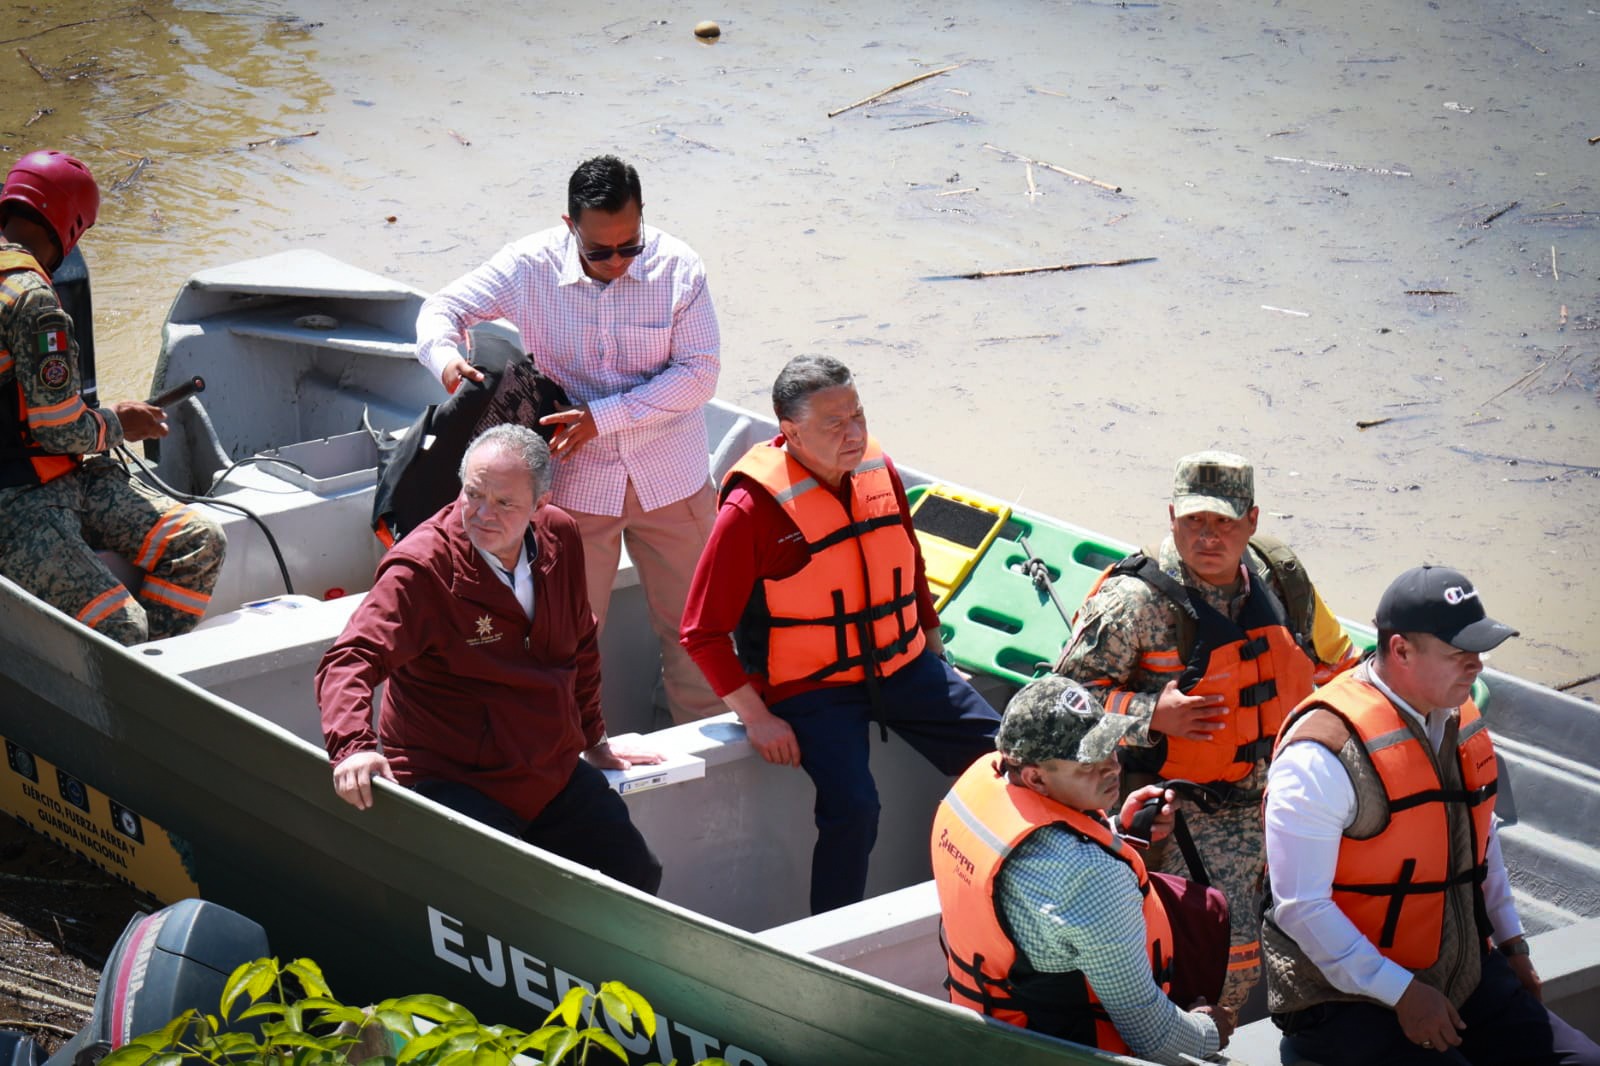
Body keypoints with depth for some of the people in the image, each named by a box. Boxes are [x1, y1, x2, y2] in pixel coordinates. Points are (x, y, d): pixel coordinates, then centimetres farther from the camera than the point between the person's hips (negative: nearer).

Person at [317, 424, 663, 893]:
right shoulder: (421, 568, -18)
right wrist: (352, 746, -46)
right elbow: (351, 660, -28)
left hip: (557, 776, 7)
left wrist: (593, 739, 28)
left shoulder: (560, 538, 2)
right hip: (452, 781, -7)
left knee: (637, 880, 4)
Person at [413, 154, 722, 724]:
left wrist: (602, 416, -23)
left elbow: (699, 372, -15)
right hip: (575, 481, 0)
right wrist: (445, 355, -24)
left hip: (670, 480, 0)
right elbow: (443, 308, 1)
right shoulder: (531, 266, -11)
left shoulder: (676, 267, -13)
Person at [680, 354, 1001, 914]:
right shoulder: (753, 510, -17)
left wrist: (933, 651, 18)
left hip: (901, 664, 6)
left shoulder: (879, 471, 1)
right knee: (853, 807, -28)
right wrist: (757, 718, -15)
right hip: (811, 688, -6)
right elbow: (704, 632, -12)